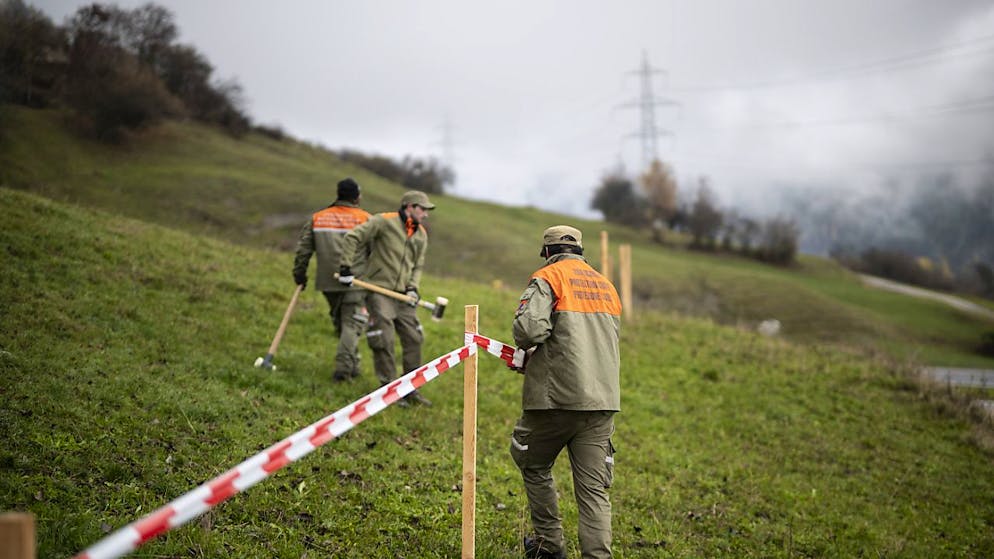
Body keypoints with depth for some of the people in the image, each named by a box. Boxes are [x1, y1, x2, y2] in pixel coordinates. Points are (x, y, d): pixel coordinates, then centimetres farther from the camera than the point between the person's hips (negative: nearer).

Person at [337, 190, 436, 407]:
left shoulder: (421, 235, 12)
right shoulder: (384, 221, -8)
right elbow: (352, 238, -8)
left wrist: (412, 287, 2)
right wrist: (346, 267, -12)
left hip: (402, 295, 7)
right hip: (379, 291, -7)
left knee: (413, 339, 4)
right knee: (384, 341, -9)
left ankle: (411, 389, 15)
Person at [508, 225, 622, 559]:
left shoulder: (548, 278, -3)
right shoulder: (606, 286, 18)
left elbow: (528, 328, -19)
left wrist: (529, 350, 5)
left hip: (557, 396, -5)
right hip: (603, 400, 5)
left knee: (534, 466, 18)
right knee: (593, 488, 3)